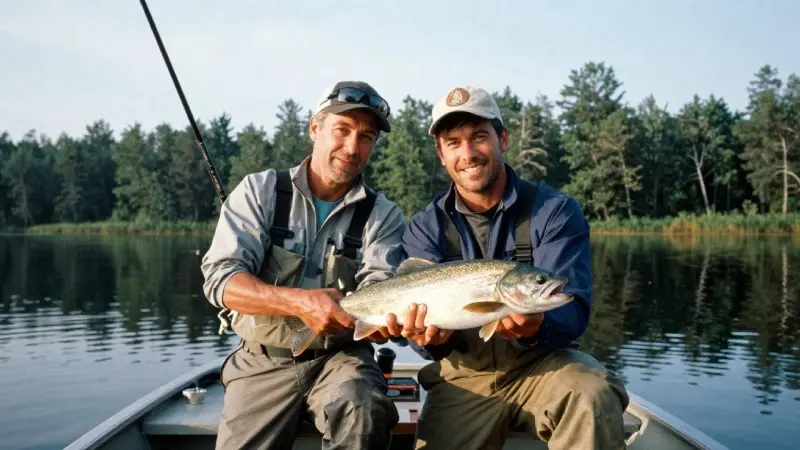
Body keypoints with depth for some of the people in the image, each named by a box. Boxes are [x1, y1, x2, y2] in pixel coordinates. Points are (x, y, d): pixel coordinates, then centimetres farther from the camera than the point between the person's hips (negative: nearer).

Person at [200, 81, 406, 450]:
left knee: (364, 411, -29)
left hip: (340, 356, 0)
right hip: (263, 361, 1)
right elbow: (220, 278, -10)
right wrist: (299, 302, -27)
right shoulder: (260, 190, 0)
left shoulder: (383, 215, 2)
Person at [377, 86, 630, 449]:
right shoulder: (424, 228, -1)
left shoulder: (555, 211, -8)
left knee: (592, 394, -32)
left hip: (541, 363, -2)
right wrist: (431, 336, -34)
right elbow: (424, 309, -9)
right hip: (464, 375, 2)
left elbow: (572, 309, -16)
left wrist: (536, 325, -40)